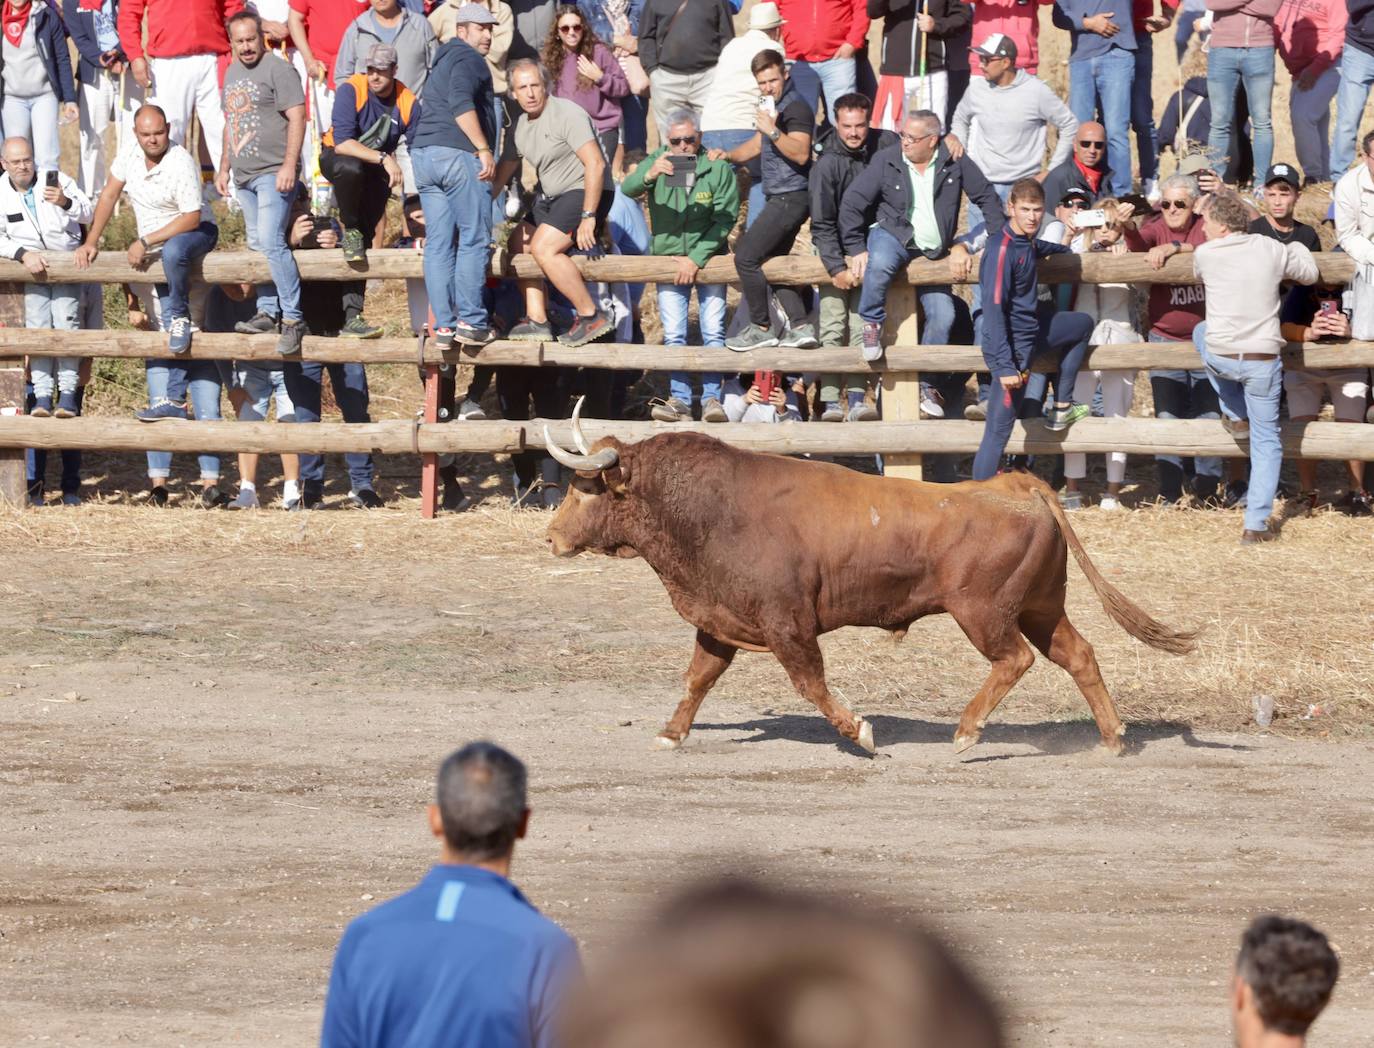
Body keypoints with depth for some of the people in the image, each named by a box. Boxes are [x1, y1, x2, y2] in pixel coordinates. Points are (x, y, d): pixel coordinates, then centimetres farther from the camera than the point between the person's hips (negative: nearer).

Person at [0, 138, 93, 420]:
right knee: (38, 325, -12)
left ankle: (68, 395, -16)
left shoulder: (56, 180, -2)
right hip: (31, 268, 1)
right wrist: (23, 254, -21)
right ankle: (42, 397, -15)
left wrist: (66, 203, -24)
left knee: (66, 320, -16)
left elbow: (88, 214, -2)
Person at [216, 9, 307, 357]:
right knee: (257, 246, 10)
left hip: (274, 173, -9)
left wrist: (289, 165, -20)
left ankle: (292, 318, -16)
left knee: (270, 240, -19)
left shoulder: (277, 69, -7)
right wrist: (224, 167, 23)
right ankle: (268, 312, 15)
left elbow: (296, 118, -13)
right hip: (245, 176, 9)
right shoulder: (232, 73, 17)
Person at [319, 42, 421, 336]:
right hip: (336, 158, -3)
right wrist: (384, 158, -38)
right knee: (351, 168, -40)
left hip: (377, 171, 3)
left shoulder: (408, 103, -12)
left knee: (367, 235, -5)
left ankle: (352, 319, -5)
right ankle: (350, 232, -14)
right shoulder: (351, 91, -22)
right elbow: (342, 142, -30)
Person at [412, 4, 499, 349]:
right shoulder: (468, 59, -4)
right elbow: (461, 104, -19)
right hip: (457, 153, -9)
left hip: (423, 153, 9)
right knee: (475, 239, -6)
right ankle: (470, 320, -10)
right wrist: (483, 149, -20)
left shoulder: (442, 61, 26)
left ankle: (443, 325, 2)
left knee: (438, 243, 5)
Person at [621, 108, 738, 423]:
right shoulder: (658, 161, -2)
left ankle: (712, 398, -3)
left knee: (713, 332, -6)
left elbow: (725, 219, -10)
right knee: (673, 335, -2)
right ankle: (680, 401, -1)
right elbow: (627, 189, -18)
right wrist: (649, 175, -40)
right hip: (669, 256, 2)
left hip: (707, 256, -2)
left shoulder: (718, 168, -8)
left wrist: (696, 258, -15)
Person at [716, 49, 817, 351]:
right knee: (771, 262, 14)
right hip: (780, 198, 11)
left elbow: (800, 153, -27)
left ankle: (761, 329, -5)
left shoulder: (795, 108, -14)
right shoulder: (773, 106, 17)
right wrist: (727, 155, 16)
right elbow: (758, 145, 30)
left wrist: (773, 131, -35)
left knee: (746, 256, -12)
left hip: (790, 198, -11)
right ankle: (800, 327, 12)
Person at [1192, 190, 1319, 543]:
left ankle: (1237, 416, 30)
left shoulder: (1205, 254, -4)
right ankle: (1256, 524, 4)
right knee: (1266, 442, 11)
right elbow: (1310, 274, 15)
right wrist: (1295, 246, 33)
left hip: (1220, 358, 0)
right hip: (1263, 360, 0)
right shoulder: (1271, 250, -1)